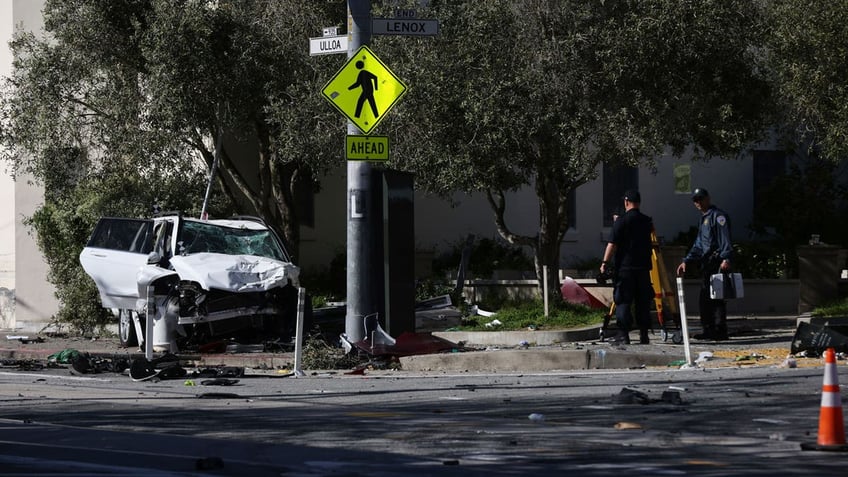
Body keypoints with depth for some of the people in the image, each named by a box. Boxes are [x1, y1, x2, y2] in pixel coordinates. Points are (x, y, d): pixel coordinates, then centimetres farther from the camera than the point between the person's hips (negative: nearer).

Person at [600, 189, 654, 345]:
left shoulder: (621, 221, -8)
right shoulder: (647, 221, 8)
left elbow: (612, 245, -11)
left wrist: (605, 263, -7)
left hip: (625, 267, -5)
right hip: (643, 267, 5)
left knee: (623, 302, -2)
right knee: (643, 302, 9)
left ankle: (623, 334, -8)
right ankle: (644, 334, 9)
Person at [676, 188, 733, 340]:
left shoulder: (718, 215, -5)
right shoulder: (704, 219, 25)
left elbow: (725, 239, -17)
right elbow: (698, 245, 30)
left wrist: (726, 258, -30)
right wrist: (686, 261, 23)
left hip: (718, 263, -10)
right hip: (707, 264, 10)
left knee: (716, 297, -12)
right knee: (704, 298, 9)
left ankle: (720, 330, -13)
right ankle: (709, 330, 13)